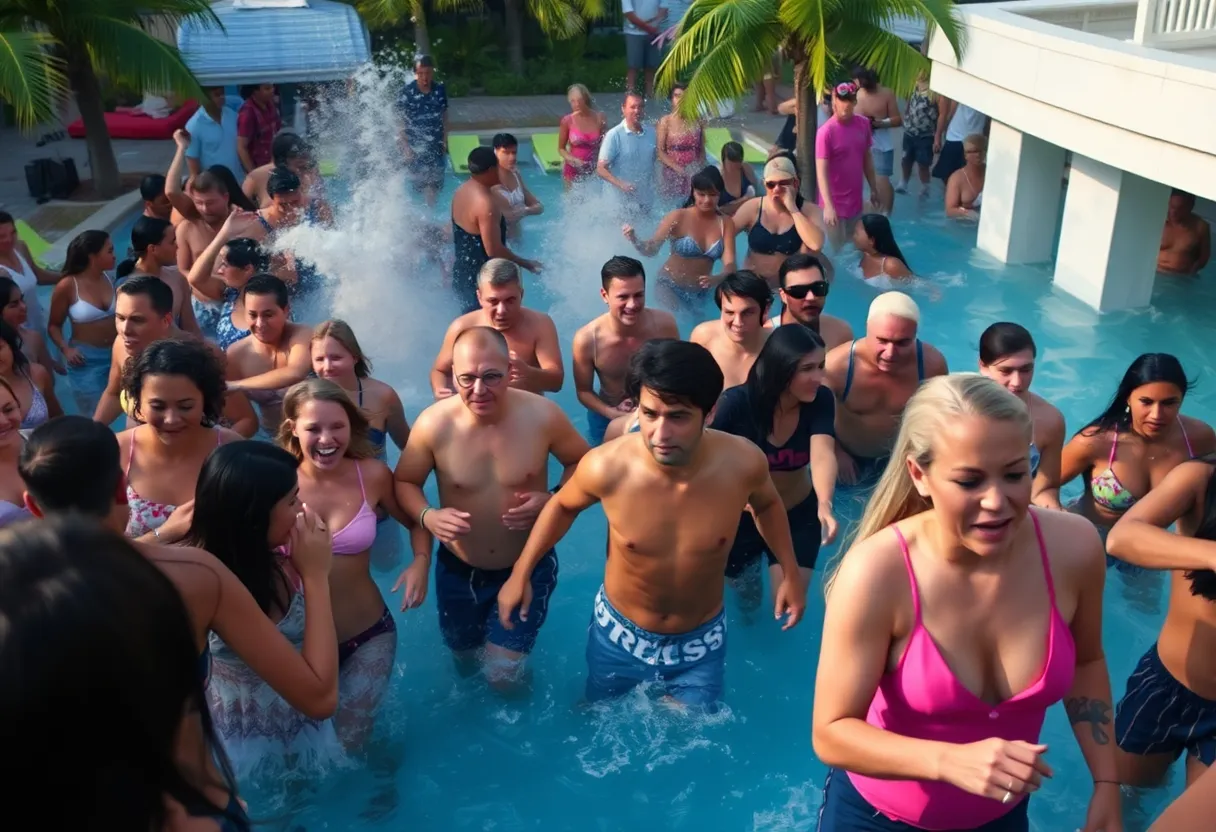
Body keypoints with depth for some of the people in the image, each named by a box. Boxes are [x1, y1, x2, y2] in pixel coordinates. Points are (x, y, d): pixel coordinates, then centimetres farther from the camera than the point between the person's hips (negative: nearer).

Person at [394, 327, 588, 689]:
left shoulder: (542, 415, -22)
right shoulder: (432, 424, -22)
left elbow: (581, 463, -5)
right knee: (465, 663, 24)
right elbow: (404, 482, -6)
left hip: (529, 566, -1)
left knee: (503, 675, -3)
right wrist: (427, 516, -27)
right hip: (459, 570, 2)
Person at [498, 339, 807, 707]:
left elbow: (766, 503, -1)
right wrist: (521, 572, -4)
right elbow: (563, 506, -6)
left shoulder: (742, 462, -28)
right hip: (620, 631, 0)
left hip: (701, 638, 1)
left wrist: (790, 571, -6)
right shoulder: (607, 467, -31)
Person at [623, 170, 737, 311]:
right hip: (670, 286, -4)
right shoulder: (679, 217, -15)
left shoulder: (726, 223, -7)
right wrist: (634, 240, -38)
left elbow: (729, 264, -14)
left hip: (701, 292, 4)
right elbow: (651, 250, -16)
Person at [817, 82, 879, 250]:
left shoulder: (863, 124, 0)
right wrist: (828, 205, -30)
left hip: (855, 200, 6)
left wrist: (874, 188, 16)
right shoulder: (826, 132, -19)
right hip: (835, 203, -6)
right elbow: (821, 172, -22)